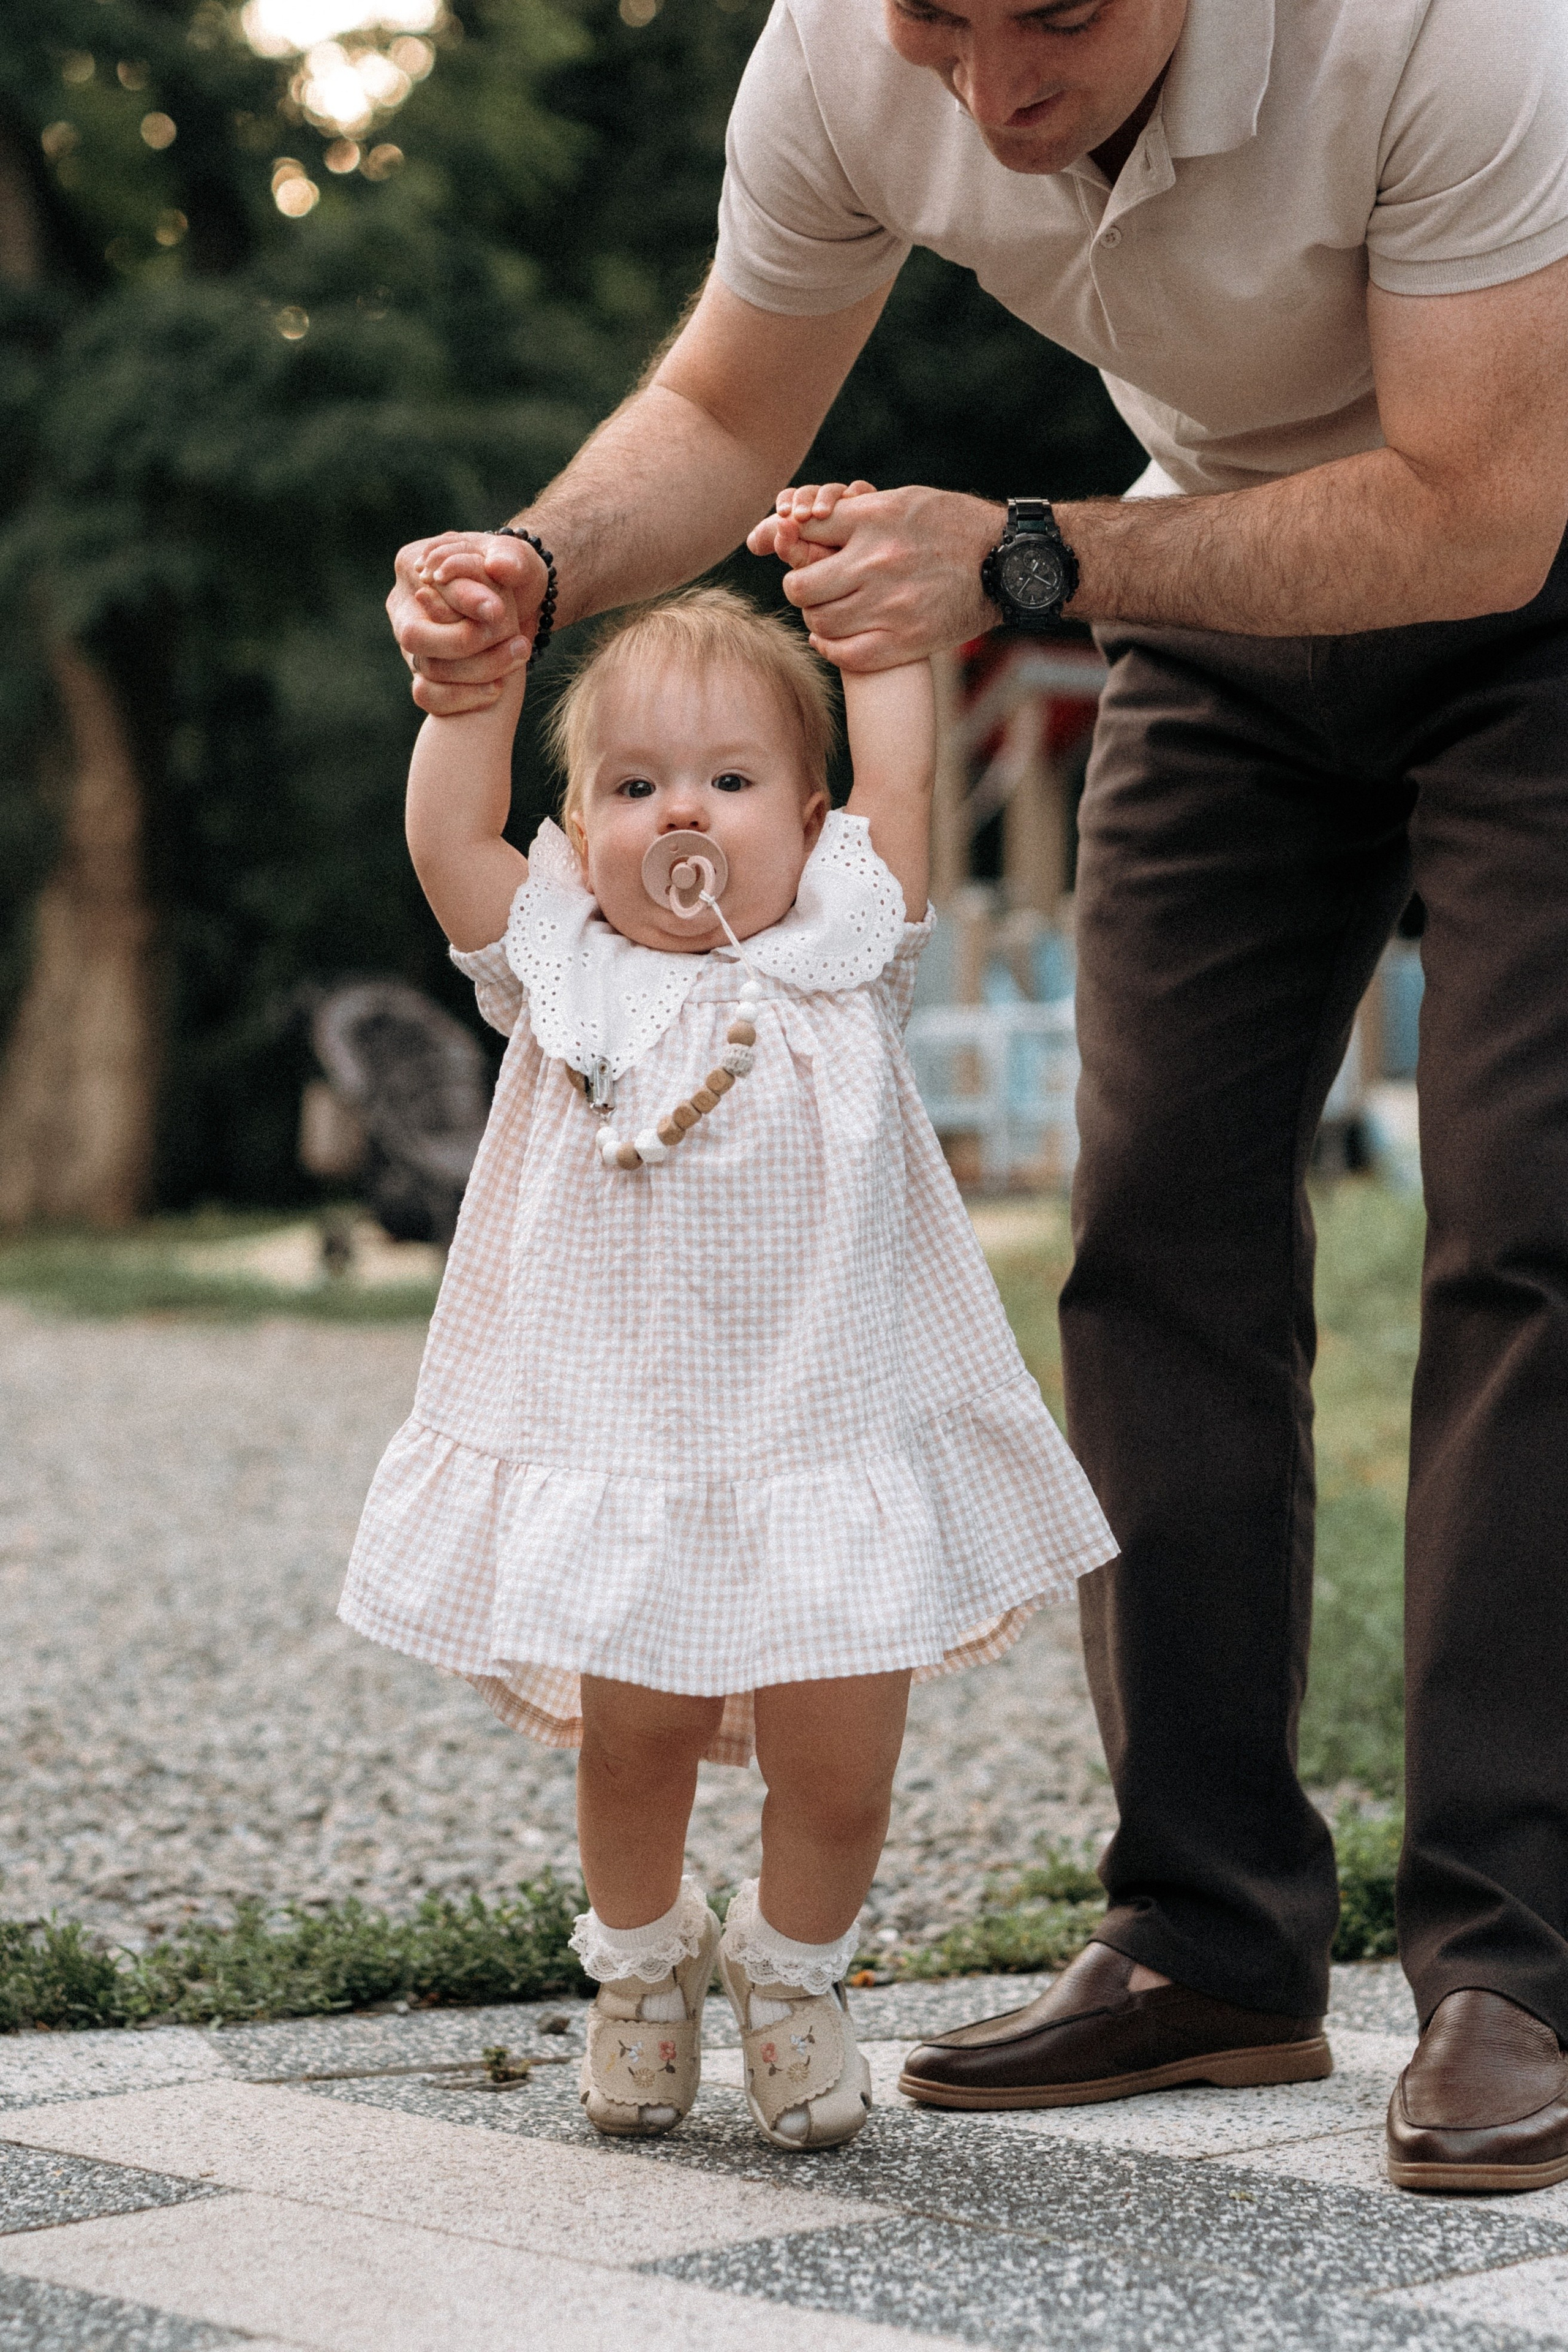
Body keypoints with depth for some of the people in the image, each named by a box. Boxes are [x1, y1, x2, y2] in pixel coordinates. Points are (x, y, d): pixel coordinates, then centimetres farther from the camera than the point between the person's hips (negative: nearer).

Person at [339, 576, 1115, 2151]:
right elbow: (447, 832, -4)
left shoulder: (832, 959, 3)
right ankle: (640, 1964, 37)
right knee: (631, 1743, 8)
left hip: (834, 1447, 0)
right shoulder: (564, 972, 3)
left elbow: (900, 781, 0)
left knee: (838, 1771, 4)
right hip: (614, 1459, 0)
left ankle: (792, 1973, 33)